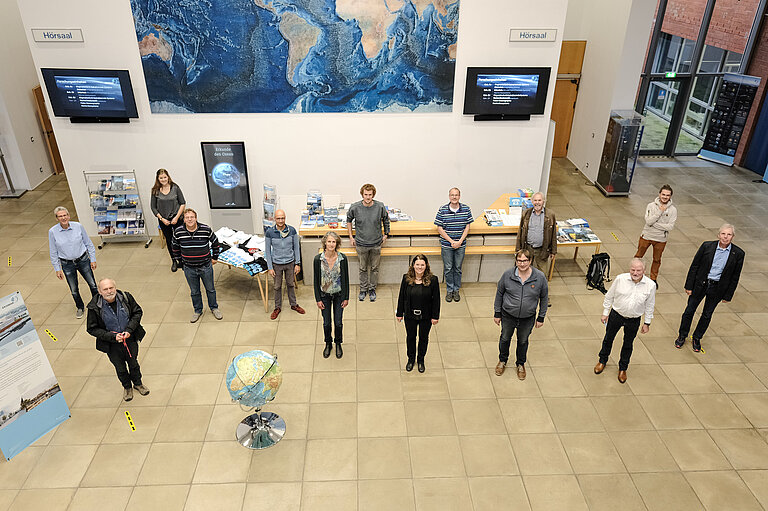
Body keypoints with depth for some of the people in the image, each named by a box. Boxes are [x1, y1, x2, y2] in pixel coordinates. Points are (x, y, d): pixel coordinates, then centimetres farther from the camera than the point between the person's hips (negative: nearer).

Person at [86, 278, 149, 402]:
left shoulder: (125, 297, -18)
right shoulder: (94, 307, -21)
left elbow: (138, 312, -4)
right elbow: (92, 329, -12)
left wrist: (129, 330, -17)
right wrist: (113, 336, -23)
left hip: (130, 338, 1)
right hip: (112, 344, -1)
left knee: (133, 363, 22)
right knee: (120, 368, 20)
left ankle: (138, 383, 50)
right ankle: (127, 387, 48)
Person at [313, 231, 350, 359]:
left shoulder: (342, 258, -13)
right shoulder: (318, 259, -14)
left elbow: (346, 279, -4)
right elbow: (316, 280, -6)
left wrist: (346, 297, -2)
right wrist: (318, 299, -5)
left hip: (338, 294, 0)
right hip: (324, 294, 0)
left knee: (338, 322, 7)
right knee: (326, 323, 10)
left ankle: (338, 344, 33)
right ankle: (328, 343, 36)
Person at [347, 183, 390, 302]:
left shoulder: (380, 207, -12)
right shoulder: (355, 207, -13)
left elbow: (386, 219, 8)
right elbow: (349, 220, 6)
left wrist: (386, 234, 11)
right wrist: (351, 236, 6)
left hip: (376, 243, 0)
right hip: (361, 244, 0)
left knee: (374, 268, 13)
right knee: (363, 268, 13)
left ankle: (372, 289, 31)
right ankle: (363, 289, 31)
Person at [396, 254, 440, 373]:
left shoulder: (433, 280, -16)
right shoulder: (406, 278, -12)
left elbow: (436, 299, -9)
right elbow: (401, 297, -3)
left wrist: (435, 316, -6)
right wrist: (399, 313, 1)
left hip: (426, 316, -1)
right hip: (410, 315, 1)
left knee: (424, 338, 18)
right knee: (410, 337, 19)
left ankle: (421, 360, 41)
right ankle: (411, 359, 42)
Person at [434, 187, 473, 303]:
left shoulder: (466, 209, -3)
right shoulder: (442, 210, -8)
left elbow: (467, 227, 0)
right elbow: (439, 228, -7)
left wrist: (460, 241, -11)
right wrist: (451, 241, -13)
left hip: (461, 245, 1)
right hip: (446, 245, -1)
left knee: (458, 268, 11)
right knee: (448, 268, 7)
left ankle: (456, 290, 25)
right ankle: (449, 290, 21)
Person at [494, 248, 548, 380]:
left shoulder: (540, 277, -17)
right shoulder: (508, 274, -17)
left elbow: (544, 297, -2)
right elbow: (499, 293, -3)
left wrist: (541, 317, 2)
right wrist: (497, 313, 1)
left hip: (528, 318, 0)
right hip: (508, 316, 0)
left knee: (523, 341, 20)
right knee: (505, 338, 20)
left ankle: (520, 364, 46)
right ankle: (503, 361, 47)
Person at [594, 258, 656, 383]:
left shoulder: (650, 285, -13)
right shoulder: (620, 279, -15)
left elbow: (649, 306, 0)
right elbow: (609, 296, -2)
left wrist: (647, 323, 5)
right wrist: (605, 313, 2)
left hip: (634, 320, 0)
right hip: (616, 315, 0)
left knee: (628, 344, 16)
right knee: (608, 339, 17)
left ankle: (623, 368, 38)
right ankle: (602, 360, 42)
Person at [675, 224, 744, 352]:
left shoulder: (738, 254, -10)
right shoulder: (707, 246, -12)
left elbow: (735, 277, -1)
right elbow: (694, 266, -5)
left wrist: (728, 295, 1)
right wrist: (689, 286, -5)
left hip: (717, 289, 0)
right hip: (700, 284, 0)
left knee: (707, 315, 14)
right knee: (689, 310, 11)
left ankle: (696, 338, 34)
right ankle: (682, 336, 31)